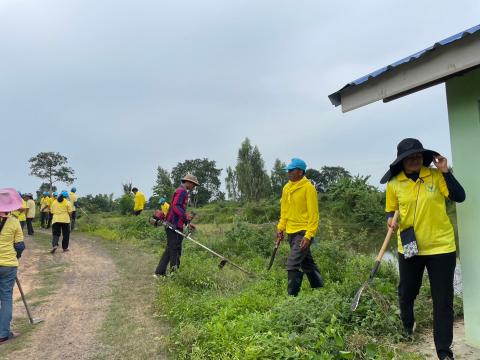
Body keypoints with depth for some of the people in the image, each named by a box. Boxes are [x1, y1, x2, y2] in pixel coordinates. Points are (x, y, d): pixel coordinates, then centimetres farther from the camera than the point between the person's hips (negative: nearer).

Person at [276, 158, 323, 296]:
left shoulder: (308, 188, -13)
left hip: (303, 233, -8)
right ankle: (319, 288, 34)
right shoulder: (287, 187, 9)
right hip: (291, 232, 8)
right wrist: (281, 227, 10)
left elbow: (313, 214, -15)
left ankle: (292, 296, -1)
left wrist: (308, 235, -19)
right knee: (307, 263, 19)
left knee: (293, 264, -12)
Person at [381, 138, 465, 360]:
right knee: (406, 292, 17)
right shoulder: (394, 184, -3)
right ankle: (407, 326, 48)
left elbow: (459, 197, -11)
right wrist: (391, 220, -15)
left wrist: (445, 171, -18)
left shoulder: (435, 175, -6)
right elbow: (390, 211, 7)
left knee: (443, 300, 5)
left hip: (441, 247, -1)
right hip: (409, 247, 2)